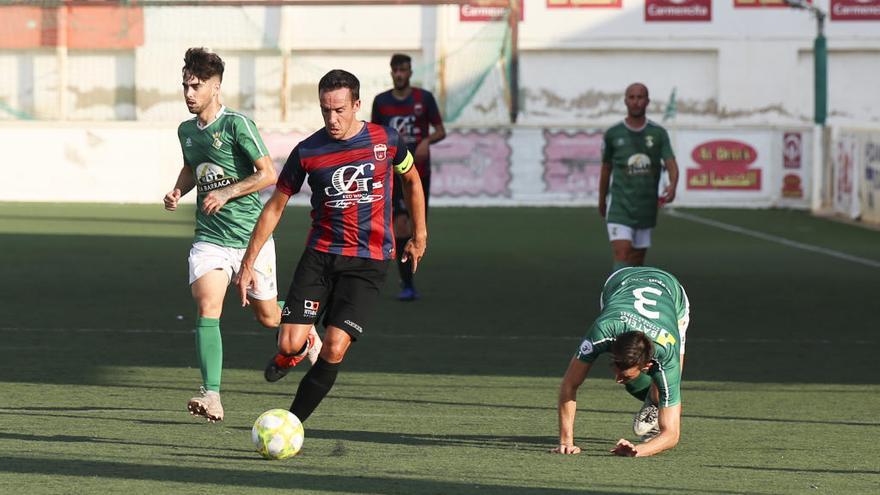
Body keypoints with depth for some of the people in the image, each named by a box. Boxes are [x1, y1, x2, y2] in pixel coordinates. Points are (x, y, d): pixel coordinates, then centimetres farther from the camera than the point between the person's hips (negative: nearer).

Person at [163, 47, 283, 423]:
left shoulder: (237, 124, -12)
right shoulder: (186, 131, 8)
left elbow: (269, 174, -12)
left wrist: (227, 193, -18)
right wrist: (178, 191, 8)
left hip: (250, 236, -4)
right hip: (209, 238, 4)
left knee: (267, 317, 10)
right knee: (206, 308, -19)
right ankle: (211, 396, -26)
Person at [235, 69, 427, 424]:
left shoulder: (386, 141, -3)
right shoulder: (307, 152, -4)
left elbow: (411, 180, 18)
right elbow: (275, 206, 5)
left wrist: (419, 234, 20)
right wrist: (248, 263, 2)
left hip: (369, 262, -1)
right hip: (320, 255, 1)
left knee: (334, 350, -14)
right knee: (290, 344, -11)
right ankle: (296, 350, 28)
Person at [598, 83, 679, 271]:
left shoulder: (658, 134, 4)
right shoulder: (613, 134, 1)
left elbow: (671, 164, -6)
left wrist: (672, 185, -28)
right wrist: (602, 201, 22)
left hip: (646, 209, 3)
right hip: (620, 206, -3)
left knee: (637, 261, 10)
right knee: (622, 255, -18)